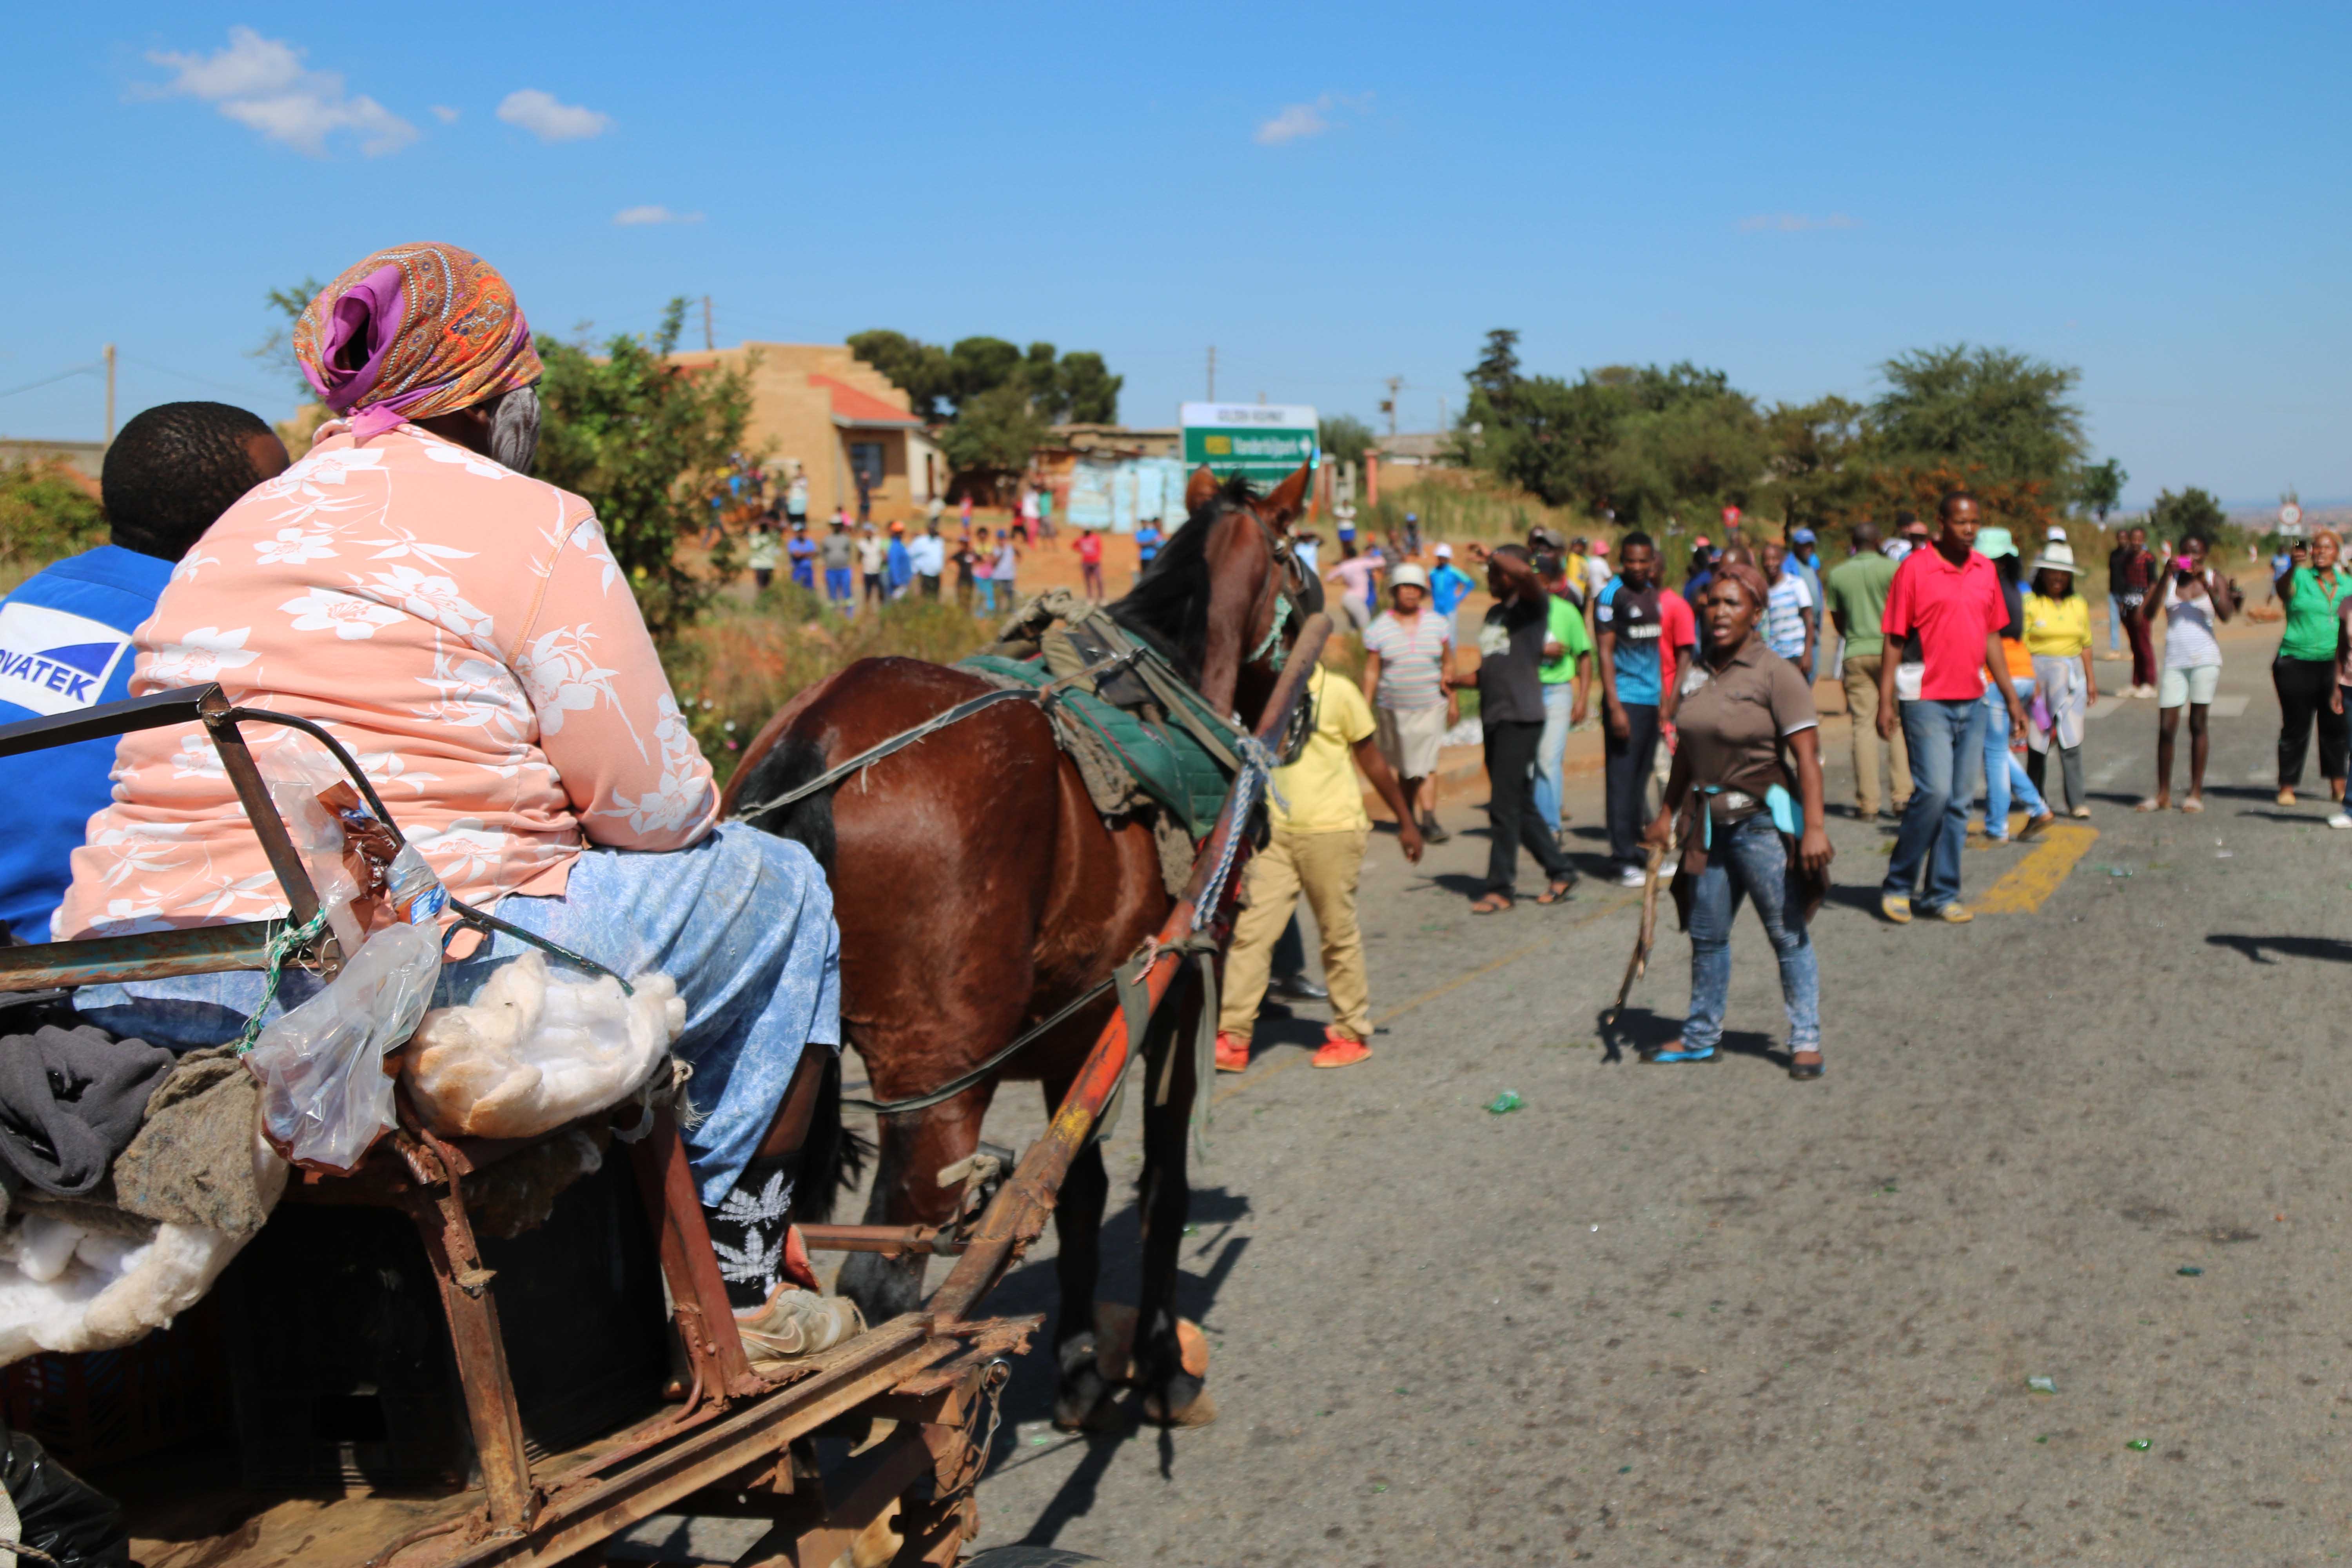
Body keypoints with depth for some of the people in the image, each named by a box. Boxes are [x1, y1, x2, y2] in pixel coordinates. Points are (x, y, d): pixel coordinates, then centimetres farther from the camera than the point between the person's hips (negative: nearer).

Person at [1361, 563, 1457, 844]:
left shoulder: (1438, 624, 4)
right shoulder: (1379, 628, -1)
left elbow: (1448, 665, 10)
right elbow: (1371, 672, 1)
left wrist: (1453, 702, 7)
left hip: (1431, 707, 0)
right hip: (1394, 709, 0)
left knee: (1426, 764, -10)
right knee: (1405, 767, 7)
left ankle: (1429, 821, -11)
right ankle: (1408, 819, 19)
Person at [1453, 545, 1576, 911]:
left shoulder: (1533, 606, -5)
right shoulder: (1494, 614, 19)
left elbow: (1525, 573, -29)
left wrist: (1491, 555, -16)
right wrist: (1457, 681, 9)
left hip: (1521, 717, -9)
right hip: (1493, 717, 9)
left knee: (1505, 805, -8)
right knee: (1520, 805, 11)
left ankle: (1500, 888, -2)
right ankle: (1560, 871, 22)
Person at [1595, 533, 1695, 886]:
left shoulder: (1657, 597, 14)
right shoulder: (1611, 595, -6)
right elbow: (1605, 653, -9)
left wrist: (1666, 701, 17)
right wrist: (1614, 706, -15)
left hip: (1654, 699, 6)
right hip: (1625, 700, -6)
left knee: (1642, 776, 11)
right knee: (1621, 778, -5)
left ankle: (1636, 845, 19)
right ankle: (1624, 858, -3)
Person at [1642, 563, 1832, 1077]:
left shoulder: (1776, 674, -11)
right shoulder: (1701, 673, 9)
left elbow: (1807, 754, -16)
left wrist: (1814, 827, -23)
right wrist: (1668, 813, 21)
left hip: (1764, 821, -6)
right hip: (1709, 822, 6)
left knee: (1789, 934, 0)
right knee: (1706, 934, 13)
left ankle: (1806, 1041, 10)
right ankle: (1702, 1035, 27)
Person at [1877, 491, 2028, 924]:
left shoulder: (1986, 571, 10)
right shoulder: (1915, 568, -6)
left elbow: (1992, 637, 17)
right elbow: (1894, 639, -6)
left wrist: (2011, 697, 16)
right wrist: (1886, 701, -11)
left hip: (1972, 701, 6)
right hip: (1926, 699, -6)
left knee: (1960, 800, 7)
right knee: (1934, 791, -14)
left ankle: (1943, 894, 15)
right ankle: (1897, 886, 1)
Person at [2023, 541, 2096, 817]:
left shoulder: (2079, 604, 12)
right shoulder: (2030, 603, -2)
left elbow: (2085, 645, 17)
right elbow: (2021, 644, -5)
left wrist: (2091, 680, 15)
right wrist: (2030, 679, -13)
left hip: (2072, 675, 3)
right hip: (2039, 671, -3)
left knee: (2071, 738, -6)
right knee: (2039, 736, 3)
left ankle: (2077, 801, -7)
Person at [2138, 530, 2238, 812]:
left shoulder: (2214, 579, 5)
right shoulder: (2167, 580, 7)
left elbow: (2226, 614, -10)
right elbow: (2147, 613, -8)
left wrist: (2206, 584, -19)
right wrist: (2166, 577, -15)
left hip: (2205, 659, -1)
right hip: (2175, 660, 1)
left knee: (2198, 724, 2)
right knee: (2166, 727, -1)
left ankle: (2196, 792, 7)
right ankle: (2163, 793, 8)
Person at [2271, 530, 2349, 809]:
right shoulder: (2300, 579, -1)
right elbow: (2282, 589, -22)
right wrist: (2292, 567, -41)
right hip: (2298, 663, -3)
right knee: (2295, 726, 0)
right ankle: (2287, 786, 6)